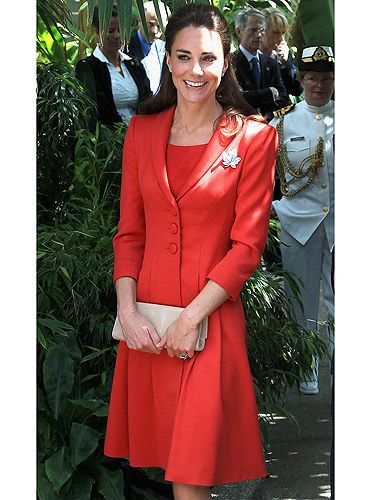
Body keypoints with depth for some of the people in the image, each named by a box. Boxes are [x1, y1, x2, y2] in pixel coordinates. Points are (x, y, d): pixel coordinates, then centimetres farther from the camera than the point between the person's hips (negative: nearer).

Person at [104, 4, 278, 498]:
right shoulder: (142, 131, 7)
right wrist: (127, 311, -6)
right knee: (160, 450, 14)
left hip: (212, 319, -4)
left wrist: (192, 317, -13)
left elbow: (248, 244, -6)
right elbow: (129, 233, 8)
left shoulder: (253, 137, -4)